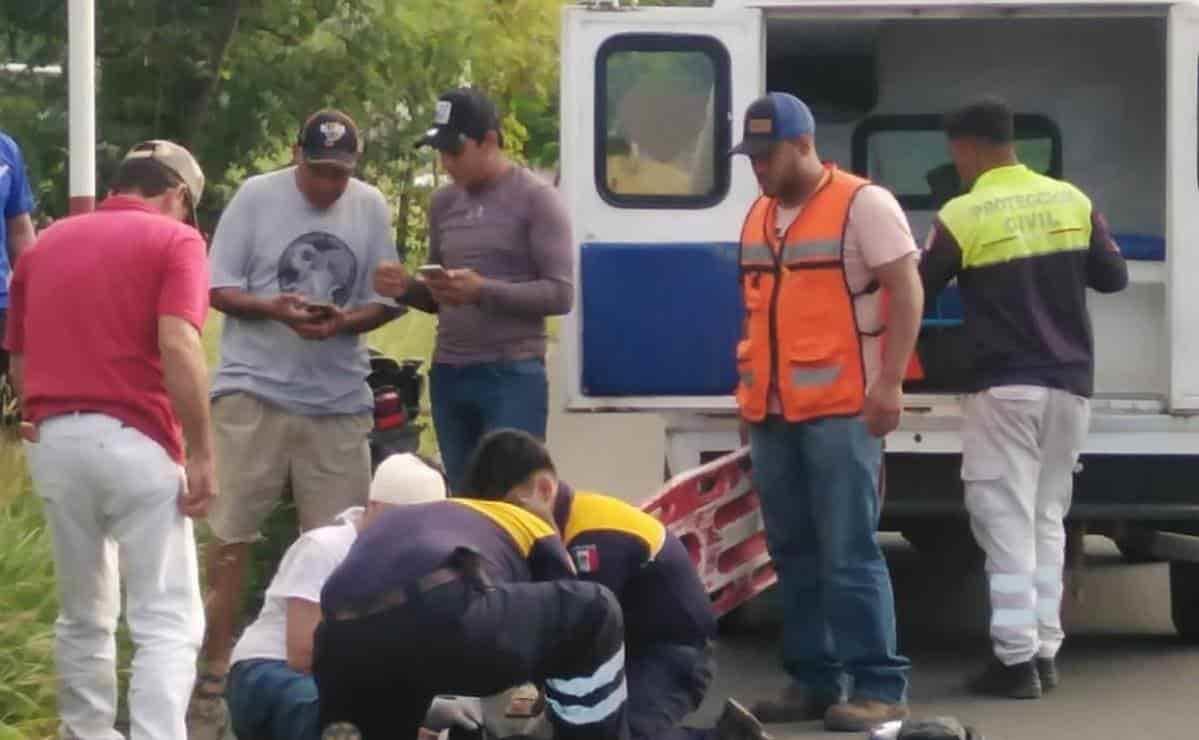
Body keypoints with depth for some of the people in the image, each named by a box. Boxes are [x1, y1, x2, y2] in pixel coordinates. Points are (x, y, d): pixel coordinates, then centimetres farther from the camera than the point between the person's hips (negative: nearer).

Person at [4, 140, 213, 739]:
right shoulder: (174, 239, 0)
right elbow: (177, 345, -15)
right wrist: (201, 453, -13)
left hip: (51, 441, 6)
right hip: (134, 441, -5)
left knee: (83, 616, 19)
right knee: (168, 622, -4)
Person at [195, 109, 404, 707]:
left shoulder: (371, 207, 6)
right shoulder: (256, 197, -2)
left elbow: (387, 299, 7)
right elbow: (217, 288, -2)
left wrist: (345, 321, -14)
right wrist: (276, 309, -19)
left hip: (339, 399, 3)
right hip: (254, 391, -3)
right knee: (231, 533, -1)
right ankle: (216, 667, 6)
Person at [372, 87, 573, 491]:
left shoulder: (536, 200, -5)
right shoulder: (443, 203, 14)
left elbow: (560, 294, -11)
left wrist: (483, 291, -23)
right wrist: (407, 289, -2)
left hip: (513, 374, -6)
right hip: (448, 374, 6)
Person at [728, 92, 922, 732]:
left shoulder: (862, 205, -5)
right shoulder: (758, 216, 17)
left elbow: (906, 291, -9)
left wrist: (890, 382, -16)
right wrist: (748, 392, 20)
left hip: (841, 411, -7)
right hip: (772, 414, 7)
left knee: (848, 554, -9)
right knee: (794, 555, 9)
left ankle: (879, 686, -5)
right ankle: (814, 681, 16)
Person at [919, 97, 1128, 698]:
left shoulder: (963, 216, -9)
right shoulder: (1071, 201, 4)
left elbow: (918, 293, -1)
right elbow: (1113, 278, 11)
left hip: (1004, 387, -5)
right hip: (1067, 383, 5)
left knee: (1007, 521, -2)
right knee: (1047, 519, 13)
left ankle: (1016, 659, -5)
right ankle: (1044, 653, 12)